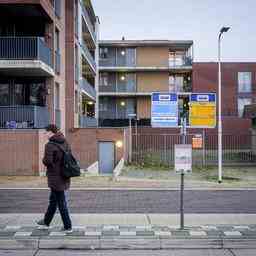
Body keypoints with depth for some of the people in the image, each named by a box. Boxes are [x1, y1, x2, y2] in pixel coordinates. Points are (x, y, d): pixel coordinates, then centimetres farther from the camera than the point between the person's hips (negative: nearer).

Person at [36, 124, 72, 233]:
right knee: (53, 200, 22)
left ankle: (68, 226, 11)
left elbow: (47, 161, -22)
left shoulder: (50, 145, -18)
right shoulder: (65, 143, 6)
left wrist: (44, 159, -2)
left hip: (55, 177, -8)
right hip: (64, 177, 8)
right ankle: (46, 222, 37)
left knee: (61, 203, 2)